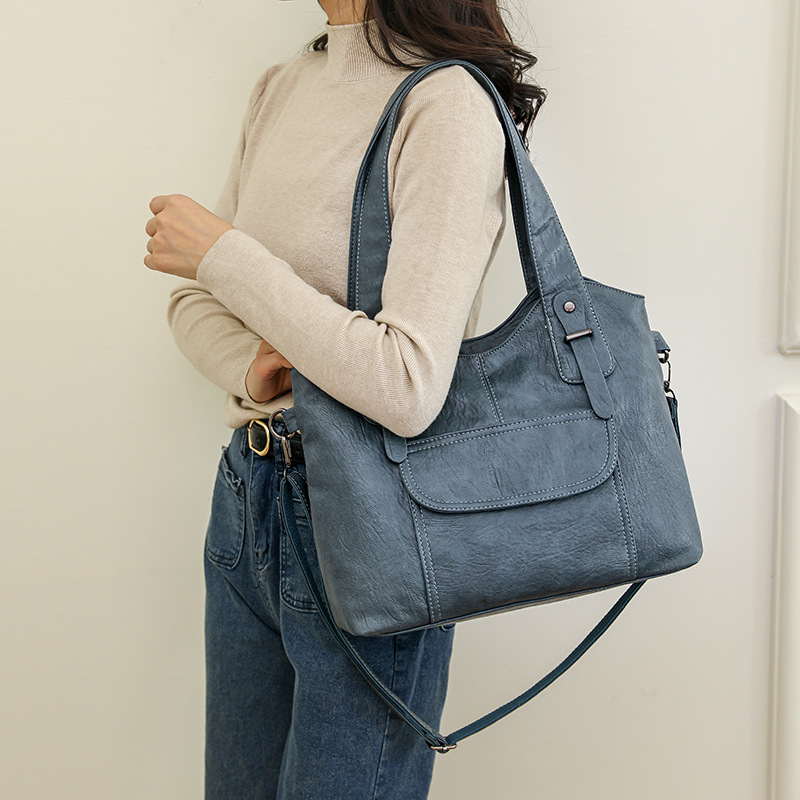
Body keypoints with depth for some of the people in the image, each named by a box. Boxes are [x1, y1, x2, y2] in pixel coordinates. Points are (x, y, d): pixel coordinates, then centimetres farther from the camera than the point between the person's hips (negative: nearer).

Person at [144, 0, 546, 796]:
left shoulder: (447, 103, -18)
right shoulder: (279, 88, 6)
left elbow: (407, 389, -28)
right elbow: (194, 301, 12)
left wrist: (224, 253, -19)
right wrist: (254, 371, -11)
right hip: (246, 490, 8)